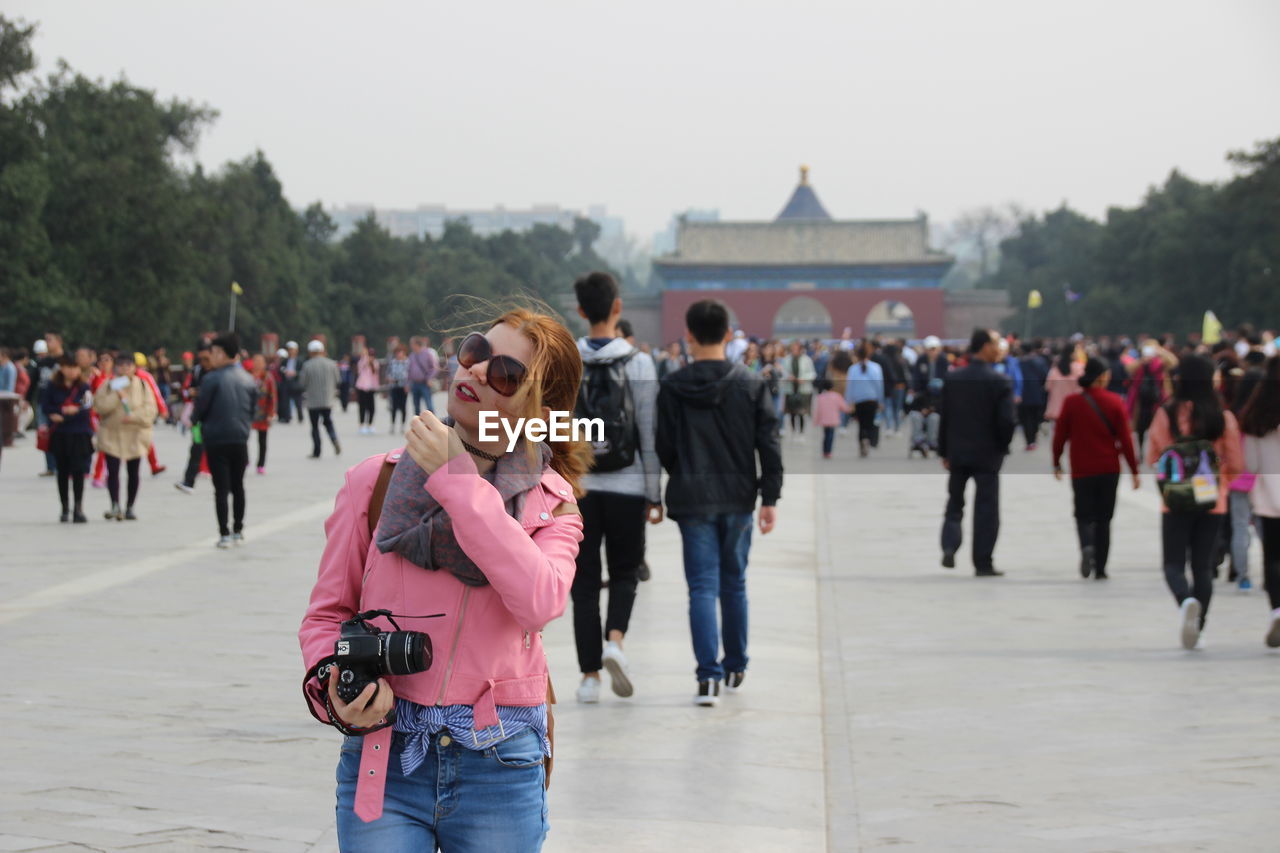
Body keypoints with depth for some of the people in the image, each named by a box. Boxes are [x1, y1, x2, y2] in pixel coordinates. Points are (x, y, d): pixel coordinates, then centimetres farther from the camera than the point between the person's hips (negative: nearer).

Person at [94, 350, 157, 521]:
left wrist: (133, 416, -20)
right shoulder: (108, 386, 1)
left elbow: (150, 409, -6)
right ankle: (115, 506, -20)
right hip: (112, 435, -1)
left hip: (135, 436, 1)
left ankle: (129, 508, 16)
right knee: (113, 471, -13)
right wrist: (117, 396, -18)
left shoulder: (142, 386, 2)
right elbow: (100, 407, -10)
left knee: (133, 473, 7)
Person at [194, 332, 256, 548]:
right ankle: (238, 531, 22)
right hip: (240, 439, 5)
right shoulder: (247, 379, 4)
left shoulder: (212, 379, -13)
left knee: (221, 488, 0)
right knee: (238, 486, 16)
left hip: (216, 439, -5)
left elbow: (201, 409, -8)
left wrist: (193, 418, 13)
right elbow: (253, 410, 9)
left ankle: (224, 534, -2)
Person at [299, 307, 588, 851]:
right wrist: (333, 689, -11)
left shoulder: (552, 504, 3)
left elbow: (539, 603, -18)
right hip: (383, 759, 0)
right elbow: (327, 614, 10)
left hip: (499, 769, 0)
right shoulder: (375, 481, 2)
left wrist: (459, 482, -15)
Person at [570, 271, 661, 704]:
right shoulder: (639, 364, -5)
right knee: (624, 572, 14)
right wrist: (655, 494, 1)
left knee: (584, 579, 7)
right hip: (626, 486, -1)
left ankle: (590, 675, 5)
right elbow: (650, 436, -5)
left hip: (577, 486, 1)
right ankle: (614, 638, -13)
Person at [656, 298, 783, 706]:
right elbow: (768, 443, -3)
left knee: (702, 587, -2)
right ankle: (735, 669, 26)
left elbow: (664, 447, -1)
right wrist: (770, 497, 0)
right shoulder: (751, 385, -1)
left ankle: (708, 676, -13)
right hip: (739, 498, 2)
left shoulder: (673, 388, -5)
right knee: (734, 583, 16)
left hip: (692, 500, -2)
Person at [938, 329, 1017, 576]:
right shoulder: (1000, 382, -12)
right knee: (986, 509, 4)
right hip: (987, 454, -3)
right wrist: (1003, 446, 3)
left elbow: (944, 417, 3)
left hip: (957, 453, 3)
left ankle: (950, 545, -6)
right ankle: (983, 563, 5)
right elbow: (1006, 421, -15)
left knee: (955, 504, 16)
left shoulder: (952, 379, 1)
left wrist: (944, 452, 11)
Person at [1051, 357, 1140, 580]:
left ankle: (1086, 545, -22)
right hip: (1109, 469, 0)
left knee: (1084, 515, 10)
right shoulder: (1115, 402, -6)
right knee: (1104, 519, 12)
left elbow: (1060, 434, 0)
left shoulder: (1071, 402, -6)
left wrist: (1056, 463, 15)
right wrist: (1134, 471, 1)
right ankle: (1100, 568, 10)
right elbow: (1125, 438, -6)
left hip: (1081, 470, 0)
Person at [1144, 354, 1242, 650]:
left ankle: (1186, 601, -23)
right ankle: (1197, 630, 11)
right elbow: (1236, 465, -1)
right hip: (1213, 502, 1)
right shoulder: (1224, 418, -6)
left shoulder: (1166, 414, -9)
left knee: (1174, 563, 7)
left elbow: (1152, 458, 0)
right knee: (1203, 566, 12)